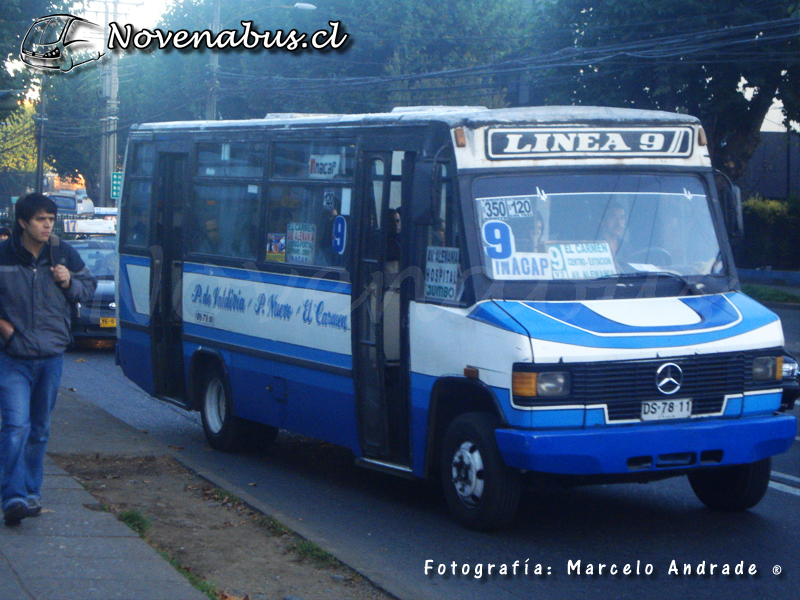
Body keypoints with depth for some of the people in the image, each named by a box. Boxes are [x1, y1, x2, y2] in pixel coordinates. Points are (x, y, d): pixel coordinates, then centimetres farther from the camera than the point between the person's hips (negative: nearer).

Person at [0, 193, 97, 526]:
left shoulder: (64, 254, 5)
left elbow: (89, 286, 16)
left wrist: (70, 282, -5)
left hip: (51, 356, 4)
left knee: (39, 428, 12)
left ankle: (31, 492, 23)